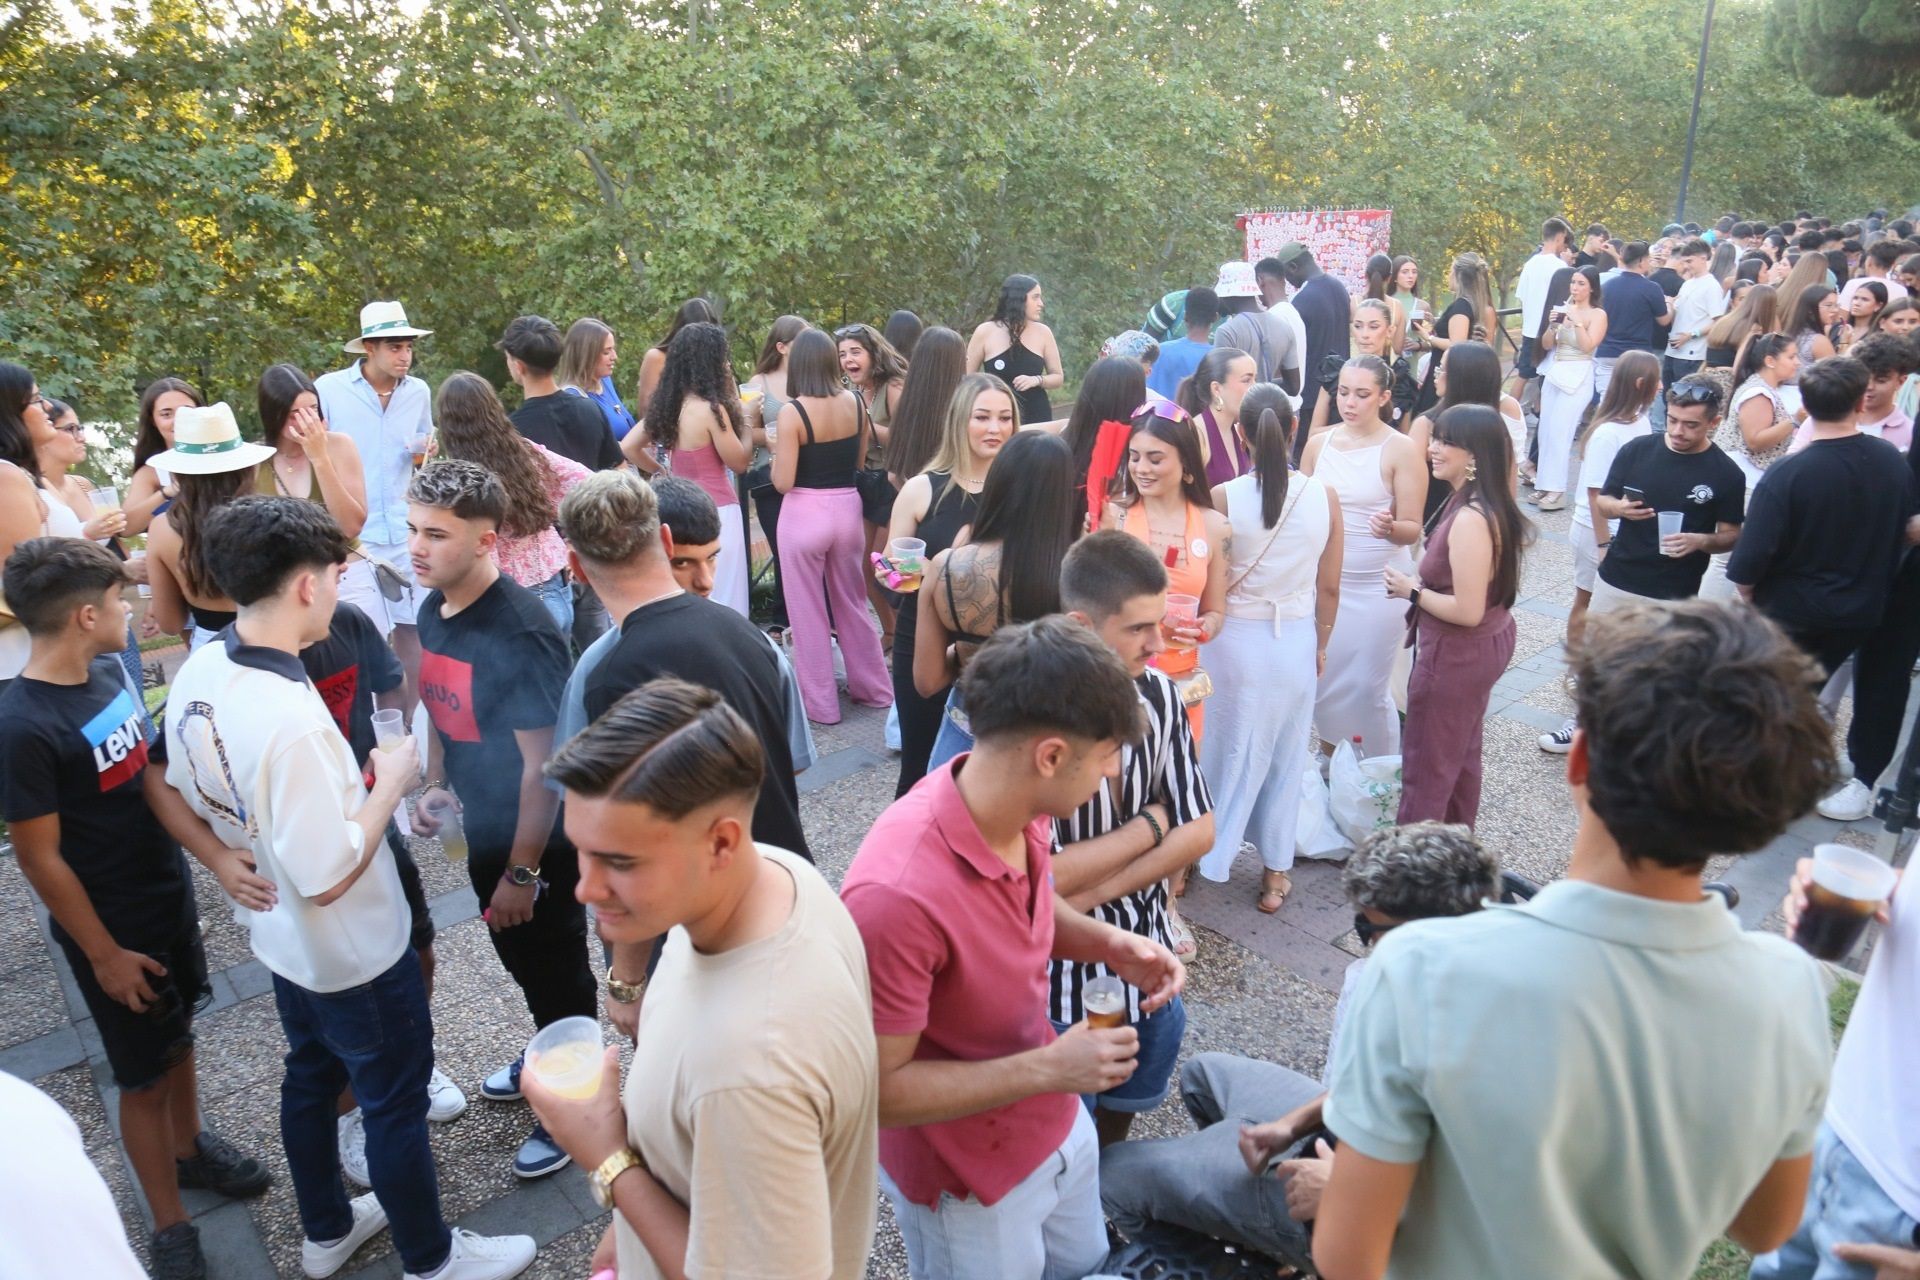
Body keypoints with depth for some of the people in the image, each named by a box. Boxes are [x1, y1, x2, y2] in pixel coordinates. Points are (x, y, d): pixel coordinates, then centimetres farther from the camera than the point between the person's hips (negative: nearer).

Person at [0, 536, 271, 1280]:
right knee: (145, 1076, 9)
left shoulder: (108, 671, -5)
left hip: (169, 891, 7)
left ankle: (189, 1149, 47)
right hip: (113, 925, -7)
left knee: (178, 1034, 24)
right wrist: (104, 955, -14)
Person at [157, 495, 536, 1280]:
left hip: (281, 939, 8)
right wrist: (391, 781, -20)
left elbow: (179, 802, 5)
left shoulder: (196, 675, -9)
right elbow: (329, 877, -30)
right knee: (395, 1102, 12)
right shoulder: (290, 719, -36)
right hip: (354, 954, -8)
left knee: (311, 1075, 27)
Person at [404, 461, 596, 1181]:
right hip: (483, 829, 8)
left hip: (539, 845, -8)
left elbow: (542, 763, -25)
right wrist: (436, 785, 4)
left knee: (556, 971, 10)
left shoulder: (519, 633, -28)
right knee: (518, 958, 26)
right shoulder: (433, 610, -2)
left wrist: (522, 871, -20)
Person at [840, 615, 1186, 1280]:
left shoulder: (1022, 810, -14)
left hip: (1059, 1125, 7)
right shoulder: (899, 893, -39)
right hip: (968, 1178, -7)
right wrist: (1047, 1069, -29)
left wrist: (1107, 943, -10)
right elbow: (877, 1089, -29)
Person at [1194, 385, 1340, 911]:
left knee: (1230, 753, 15)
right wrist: (1319, 645, 15)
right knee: (1285, 758, 16)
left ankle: (1205, 858, 28)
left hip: (1235, 638, -2)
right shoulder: (1324, 498, -9)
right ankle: (1275, 873, 29)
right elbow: (1329, 588, 0)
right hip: (1298, 639, 2)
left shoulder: (1223, 498, -15)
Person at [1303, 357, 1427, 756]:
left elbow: (1412, 528, -10)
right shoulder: (1318, 445, 3)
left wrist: (1390, 528, -31)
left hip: (1378, 587, -4)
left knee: (1369, 688, 0)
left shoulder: (1401, 450, -9)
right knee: (1323, 678, 12)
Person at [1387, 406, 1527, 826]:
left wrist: (1412, 591, -16)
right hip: (1486, 645, 11)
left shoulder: (1470, 520, -29)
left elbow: (1467, 610, -28)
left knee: (1427, 766, 5)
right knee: (1461, 755, 25)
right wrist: (1422, 582, 5)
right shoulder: (1489, 505, 1)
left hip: (1456, 654, -11)